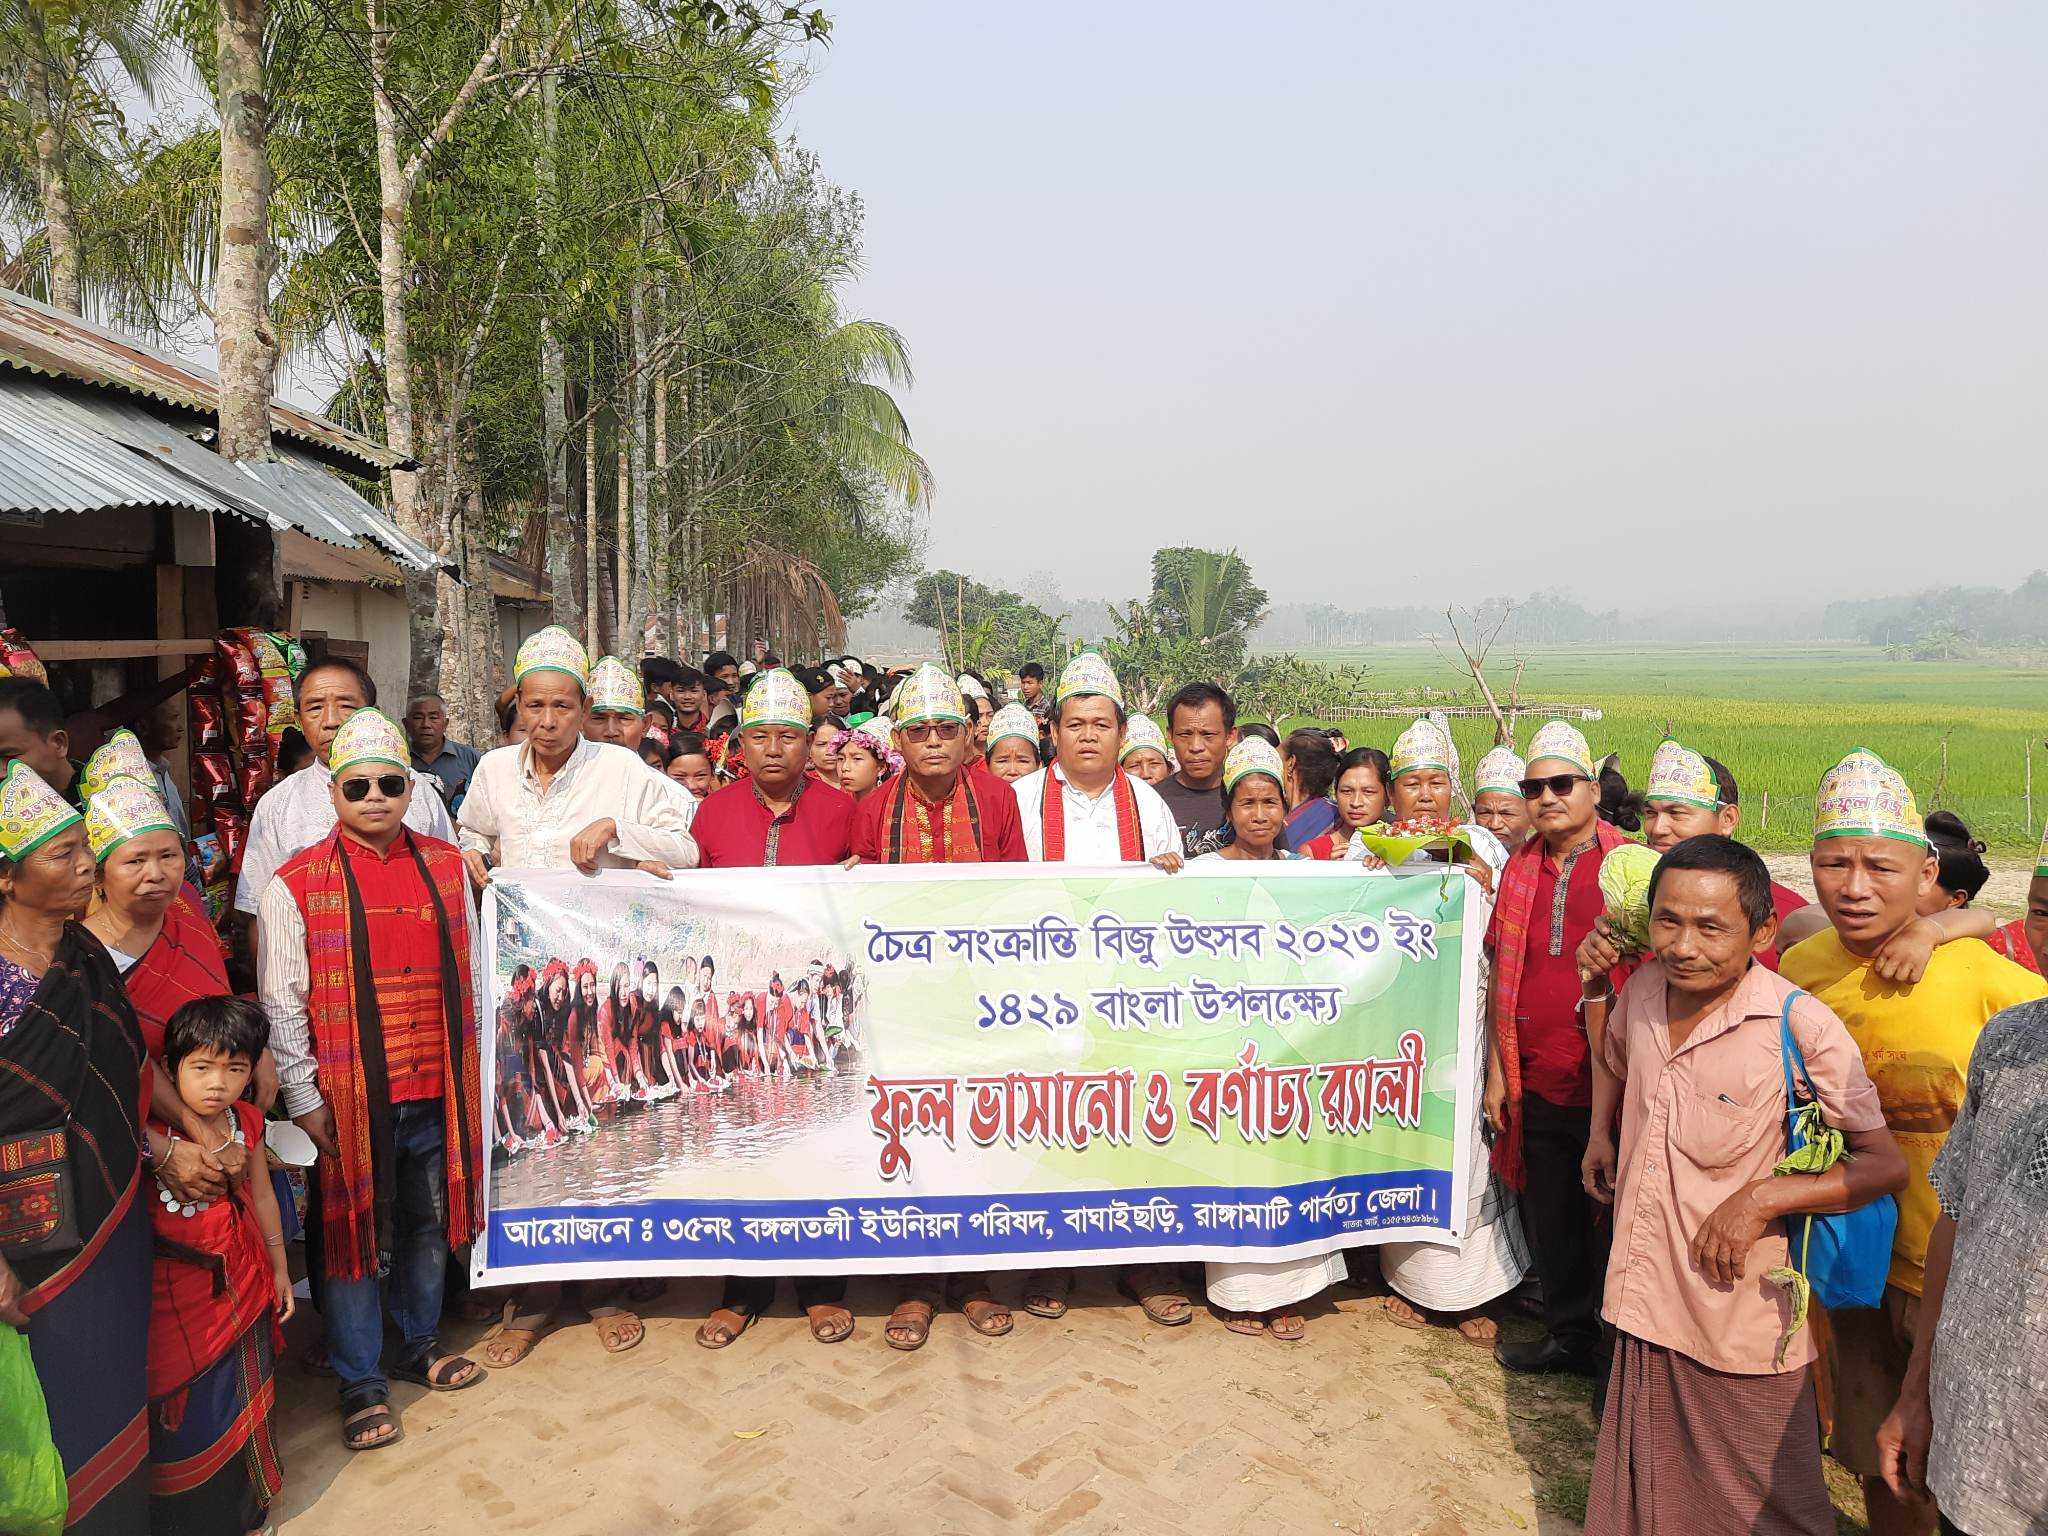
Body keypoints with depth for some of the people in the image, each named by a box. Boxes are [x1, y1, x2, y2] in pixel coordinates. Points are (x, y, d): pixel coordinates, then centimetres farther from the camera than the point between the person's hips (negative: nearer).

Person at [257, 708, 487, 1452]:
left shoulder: (445, 866, 4)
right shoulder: (295, 885, -6)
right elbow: (281, 1005, -5)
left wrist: (472, 1070, 10)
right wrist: (304, 1099, -7)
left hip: (436, 1089, 3)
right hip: (350, 1096, -3)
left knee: (429, 1223, 17)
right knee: (355, 1234, 8)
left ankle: (421, 1344, 38)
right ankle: (362, 1383, 25)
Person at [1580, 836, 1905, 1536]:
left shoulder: (1802, 1028, -19)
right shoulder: (1642, 993, -2)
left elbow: (1885, 1165, -13)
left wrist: (1762, 1198, -22)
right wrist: (1601, 1132, 12)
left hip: (1745, 1332, -5)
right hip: (1647, 1312, 5)